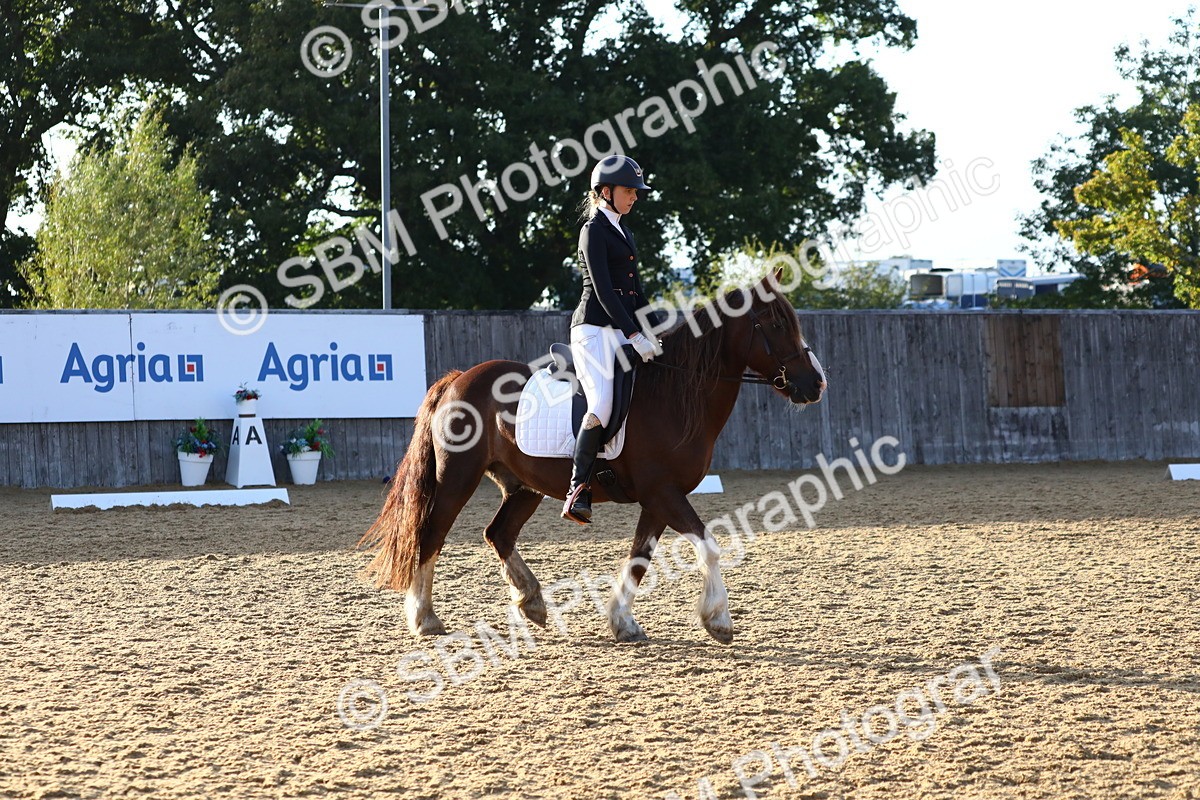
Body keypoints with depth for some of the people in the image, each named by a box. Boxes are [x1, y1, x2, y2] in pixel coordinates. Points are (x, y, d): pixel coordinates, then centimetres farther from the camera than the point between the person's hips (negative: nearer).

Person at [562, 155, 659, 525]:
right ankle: (578, 492, -23)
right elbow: (602, 289, -15)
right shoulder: (594, 230, -6)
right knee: (603, 404, -23)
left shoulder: (623, 232, 21)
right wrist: (635, 335, -20)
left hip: (623, 330, 9)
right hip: (595, 327, -9)